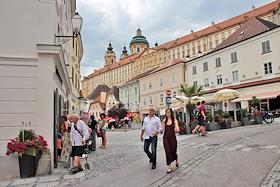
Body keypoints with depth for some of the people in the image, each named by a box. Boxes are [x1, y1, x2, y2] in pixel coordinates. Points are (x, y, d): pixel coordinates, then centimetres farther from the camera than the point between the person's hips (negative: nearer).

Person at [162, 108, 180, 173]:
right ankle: (169, 167, 6)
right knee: (168, 152, -2)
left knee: (173, 151, 11)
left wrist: (177, 130, -33)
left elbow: (177, 129, -14)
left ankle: (177, 160, 44)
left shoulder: (174, 120, -4)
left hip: (172, 137, -1)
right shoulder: (164, 120, 4)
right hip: (166, 138, 1)